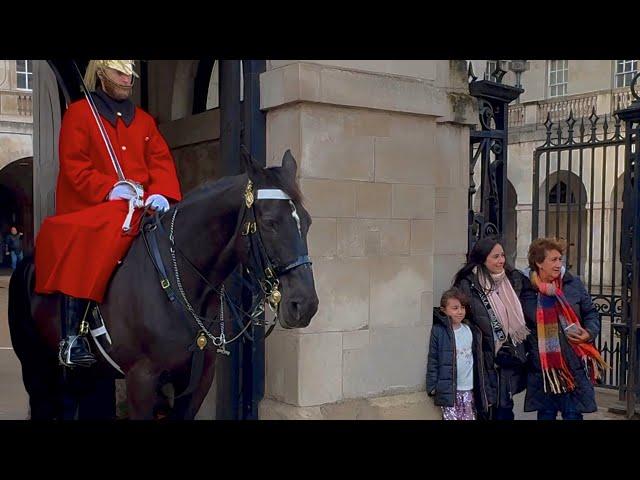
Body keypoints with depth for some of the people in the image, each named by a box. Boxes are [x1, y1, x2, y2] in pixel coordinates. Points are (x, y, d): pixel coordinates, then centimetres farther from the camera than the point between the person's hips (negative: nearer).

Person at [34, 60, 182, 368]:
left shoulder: (143, 120, 21)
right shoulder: (79, 113, 6)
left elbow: (161, 162, 9)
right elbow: (74, 167, -5)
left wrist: (160, 194, -11)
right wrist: (110, 188, -19)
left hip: (140, 207, 5)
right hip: (91, 208, -5)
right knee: (81, 250, -31)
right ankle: (72, 338, -26)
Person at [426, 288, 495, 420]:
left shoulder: (472, 331, 8)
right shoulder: (438, 331, -6)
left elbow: (479, 361, 12)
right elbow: (433, 360, -5)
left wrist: (486, 390, 11)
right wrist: (432, 386, -10)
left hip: (469, 390, 4)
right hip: (449, 390, -4)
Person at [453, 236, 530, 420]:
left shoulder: (513, 279, 5)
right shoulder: (468, 285, -11)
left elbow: (520, 316, 15)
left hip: (511, 355, 4)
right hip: (487, 358, -4)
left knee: (505, 408, 10)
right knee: (486, 409, 5)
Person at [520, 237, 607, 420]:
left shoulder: (573, 284, 2)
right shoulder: (528, 290, -3)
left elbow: (591, 313, 9)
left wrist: (589, 333, -9)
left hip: (575, 364, 1)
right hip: (543, 366, 0)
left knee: (573, 414, 3)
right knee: (545, 413, 12)